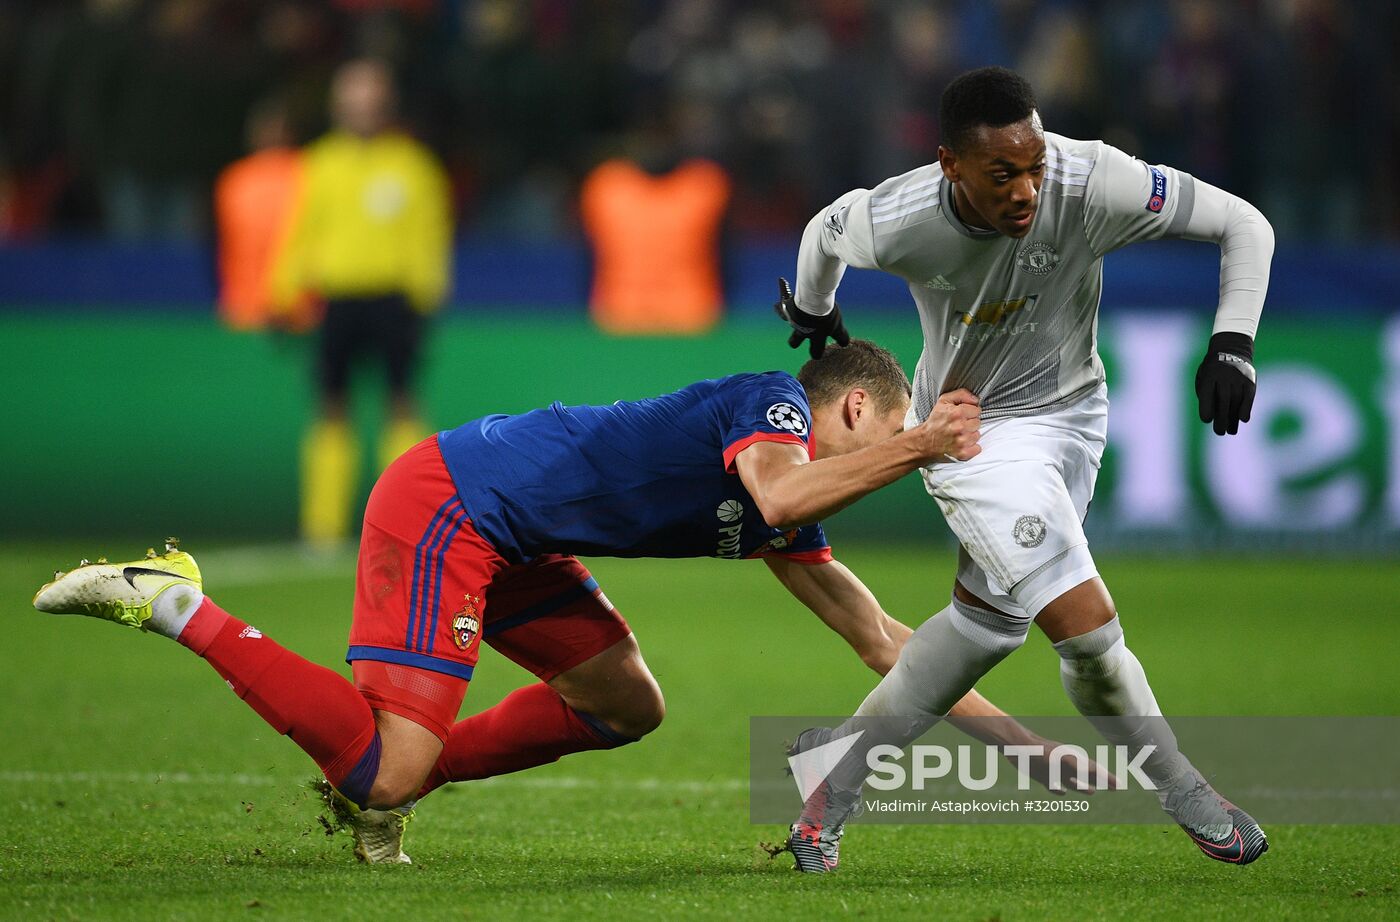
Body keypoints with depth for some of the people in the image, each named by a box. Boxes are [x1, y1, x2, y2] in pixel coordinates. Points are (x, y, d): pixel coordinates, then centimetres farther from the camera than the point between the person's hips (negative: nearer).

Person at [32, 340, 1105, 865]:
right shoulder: (774, 401, -7)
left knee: (627, 706, 13)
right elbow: (782, 493, -31)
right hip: (444, 505, -10)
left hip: (502, 535, 10)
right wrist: (919, 446, -21)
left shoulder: (784, 525, 20)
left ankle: (378, 781, 13)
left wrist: (1005, 729, 24)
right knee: (388, 772, -19)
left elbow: (877, 636, 25)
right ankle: (178, 608, -10)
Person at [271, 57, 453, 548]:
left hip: (393, 298, -2)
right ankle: (324, 524, 3)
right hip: (336, 299, 2)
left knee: (401, 405, -7)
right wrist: (285, 297, 7)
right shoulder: (322, 163, 9)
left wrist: (425, 295, -5)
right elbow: (301, 232, 13)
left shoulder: (411, 162, 5)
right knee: (332, 410, 1)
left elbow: (430, 232, 5)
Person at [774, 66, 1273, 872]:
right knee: (1087, 625, -14)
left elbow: (1244, 225, -17)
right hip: (975, 434, -3)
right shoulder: (898, 224, -28)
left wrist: (1232, 343, -31)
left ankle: (841, 768, 33)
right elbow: (827, 232, -2)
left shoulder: (1092, 184, -28)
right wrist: (814, 308, 19)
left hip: (1072, 412, 3)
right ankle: (1187, 798, 9)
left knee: (987, 620, 13)